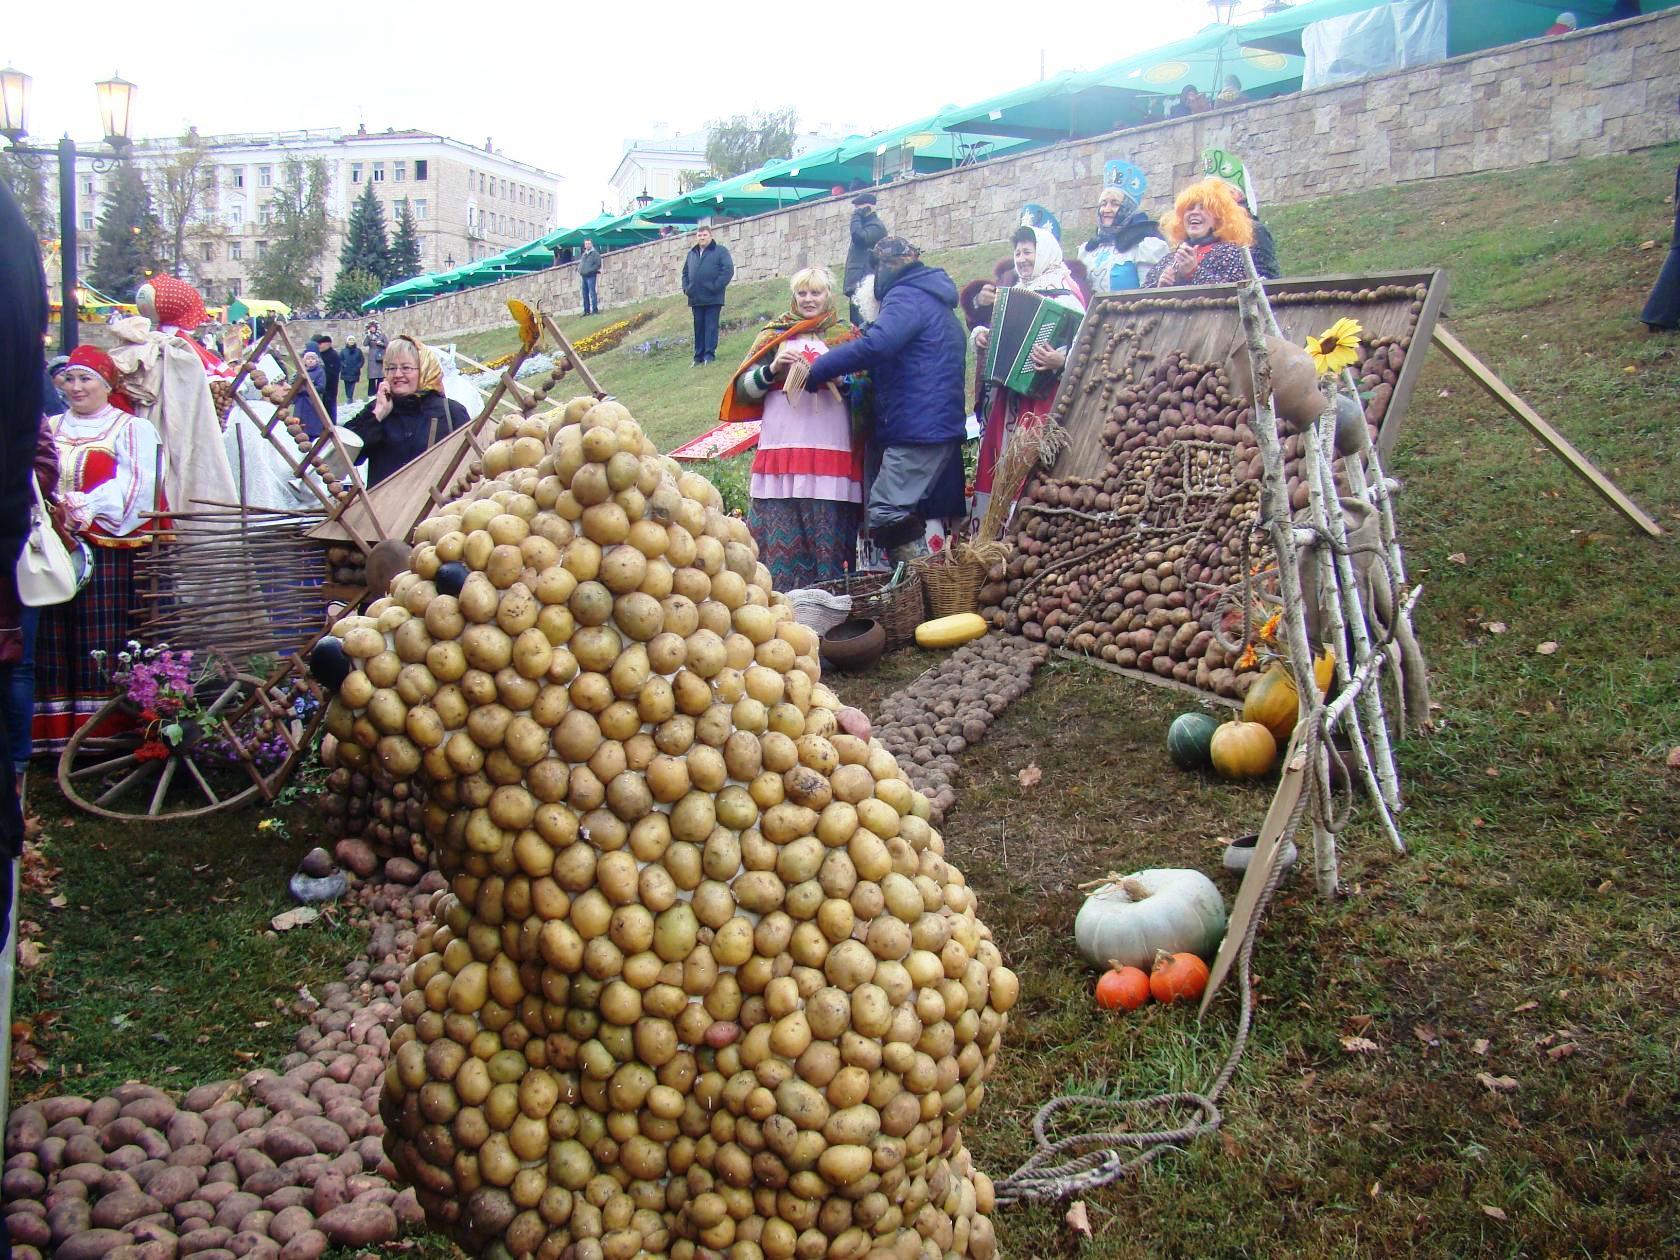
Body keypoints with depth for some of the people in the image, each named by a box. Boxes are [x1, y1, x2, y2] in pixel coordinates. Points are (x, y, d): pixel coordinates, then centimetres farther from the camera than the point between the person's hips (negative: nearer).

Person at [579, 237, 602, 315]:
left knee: (592, 292, -11)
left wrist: (590, 270, -16)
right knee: (585, 294, 8)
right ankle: (586, 310, 14)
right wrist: (579, 270, 7)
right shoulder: (584, 254, 19)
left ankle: (595, 309, -10)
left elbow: (598, 265, -9)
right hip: (584, 276, 7)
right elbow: (580, 264, 26)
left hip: (591, 276, -7)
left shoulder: (595, 253, -3)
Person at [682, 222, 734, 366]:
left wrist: (716, 287, -15)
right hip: (696, 299, 5)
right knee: (698, 327, 8)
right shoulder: (692, 254, 19)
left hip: (713, 299, -5)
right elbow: (685, 272, 25)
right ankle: (699, 356, 11)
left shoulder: (720, 251, 0)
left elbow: (728, 270, -9)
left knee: (711, 326, -6)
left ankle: (710, 354, -5)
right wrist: (686, 288, 9)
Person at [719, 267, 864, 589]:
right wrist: (772, 369, -6)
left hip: (832, 454, -1)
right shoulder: (775, 334, 17)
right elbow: (744, 388, 11)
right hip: (781, 451, 1)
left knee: (828, 544, -5)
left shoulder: (846, 336, 15)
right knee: (780, 542, -4)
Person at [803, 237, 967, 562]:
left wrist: (815, 372, -19)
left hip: (916, 429, -10)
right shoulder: (937, 302, 25)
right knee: (933, 515, 12)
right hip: (944, 427, 10)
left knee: (886, 514, -16)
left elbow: (875, 346, -24)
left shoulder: (906, 297, -7)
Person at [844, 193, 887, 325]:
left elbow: (858, 236, -25)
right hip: (858, 282, 10)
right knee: (856, 322, 8)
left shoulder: (876, 226, -7)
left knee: (862, 324, -17)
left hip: (865, 283, -10)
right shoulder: (866, 224, 24)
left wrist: (857, 216, -11)